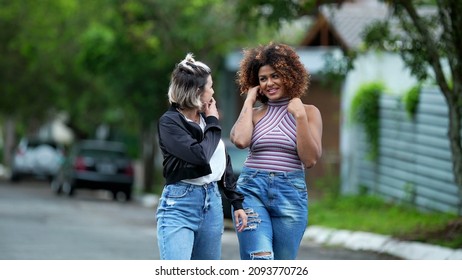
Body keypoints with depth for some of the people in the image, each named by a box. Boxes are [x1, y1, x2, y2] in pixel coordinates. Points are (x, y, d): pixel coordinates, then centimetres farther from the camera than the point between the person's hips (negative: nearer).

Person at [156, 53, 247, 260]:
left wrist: (237, 202, 16)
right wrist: (213, 124, -5)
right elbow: (200, 155, -20)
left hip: (212, 202, 7)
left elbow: (223, 162, 18)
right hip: (179, 205, -7)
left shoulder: (207, 119, 10)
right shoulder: (169, 122, -8)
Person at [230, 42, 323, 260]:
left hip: (291, 193, 0)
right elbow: (240, 140, -12)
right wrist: (249, 102, 1)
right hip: (252, 188, 0)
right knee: (259, 262, -18)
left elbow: (310, 160, -4)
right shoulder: (254, 113, 10)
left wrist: (300, 116, -10)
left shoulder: (308, 112, 7)